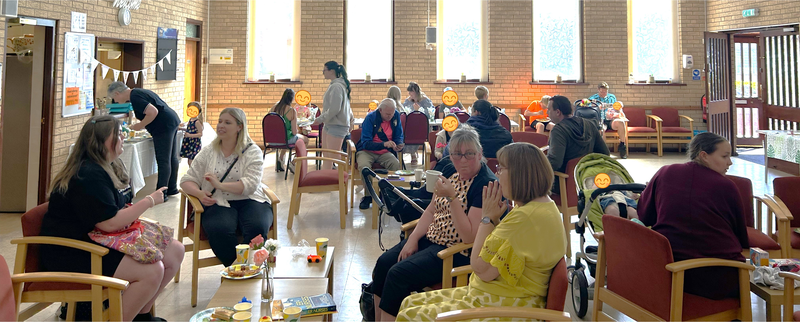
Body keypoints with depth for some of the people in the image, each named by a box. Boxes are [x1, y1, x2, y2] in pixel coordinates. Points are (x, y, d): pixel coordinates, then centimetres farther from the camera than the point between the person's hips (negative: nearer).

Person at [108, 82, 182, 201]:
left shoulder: (135, 97, -14)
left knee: (163, 161, -6)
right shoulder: (139, 92, 17)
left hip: (164, 127, -10)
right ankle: (172, 188, 26)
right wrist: (140, 125, 22)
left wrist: (140, 126, -12)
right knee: (172, 158, 16)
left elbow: (153, 112, -25)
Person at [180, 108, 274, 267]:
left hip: (249, 201, -1)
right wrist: (200, 194, -9)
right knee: (219, 229, -34)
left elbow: (250, 184, -9)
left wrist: (221, 185, -21)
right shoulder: (208, 152, 14)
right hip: (219, 203, 1)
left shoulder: (252, 152, 6)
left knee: (257, 227, -34)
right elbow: (187, 180, 13)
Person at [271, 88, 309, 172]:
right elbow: (294, 132, -17)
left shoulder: (275, 107, -5)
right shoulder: (292, 111, -20)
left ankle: (279, 160, 39)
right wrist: (297, 130, 6)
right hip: (286, 138, -6)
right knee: (306, 140, 21)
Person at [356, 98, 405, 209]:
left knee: (396, 164, -29)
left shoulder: (396, 116, -2)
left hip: (385, 152, 3)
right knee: (364, 166, -35)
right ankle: (368, 195, -15)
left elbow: (399, 137, 8)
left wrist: (399, 145, -17)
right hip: (367, 151, -3)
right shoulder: (370, 118, -14)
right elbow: (365, 143, -20)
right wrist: (384, 144, -34)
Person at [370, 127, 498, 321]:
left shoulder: (486, 185, -19)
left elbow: (470, 236, -23)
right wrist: (412, 239, -1)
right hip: (431, 239, 9)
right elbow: (431, 211, 13)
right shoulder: (451, 172, 6)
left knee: (398, 274, -19)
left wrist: (452, 197, -29)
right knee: (384, 262, -4)